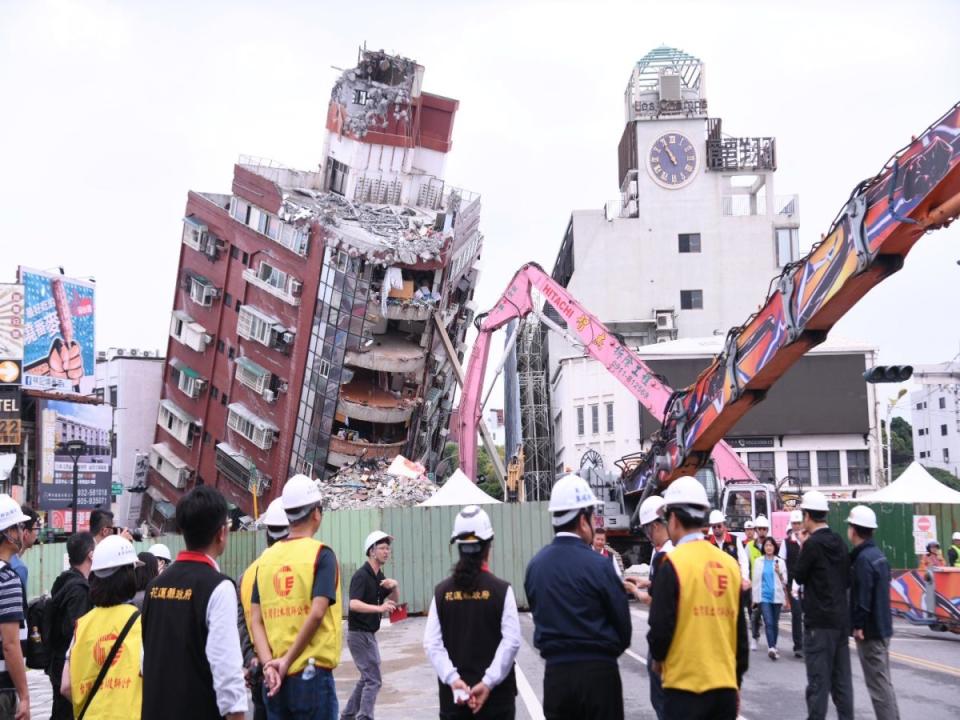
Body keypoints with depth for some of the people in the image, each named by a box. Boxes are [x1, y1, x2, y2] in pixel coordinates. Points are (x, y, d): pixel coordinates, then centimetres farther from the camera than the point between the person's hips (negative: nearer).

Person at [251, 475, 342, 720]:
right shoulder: (320, 554, -8)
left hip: (275, 677, 5)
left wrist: (268, 664, -5)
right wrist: (287, 661, -13)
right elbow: (317, 613, -18)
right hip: (312, 674, -5)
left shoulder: (267, 557, 7)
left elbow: (256, 620, 2)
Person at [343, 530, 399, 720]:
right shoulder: (361, 575, -18)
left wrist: (395, 586, -7)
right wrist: (379, 608, -45)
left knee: (366, 678, 19)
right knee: (373, 680, -11)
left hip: (369, 634, 10)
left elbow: (393, 600, 15)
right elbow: (354, 604, -32)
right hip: (359, 633, -10)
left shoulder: (379, 576, 9)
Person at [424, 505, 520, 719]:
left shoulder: (442, 592, -1)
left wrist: (453, 679, -10)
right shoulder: (501, 590, -8)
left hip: (453, 694, 2)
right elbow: (511, 641, -14)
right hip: (496, 694, -2)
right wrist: (488, 682, -13)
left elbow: (432, 643, -6)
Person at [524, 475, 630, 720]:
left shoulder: (535, 565, 3)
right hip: (597, 671, -4)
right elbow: (622, 619, -6)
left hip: (555, 671, 5)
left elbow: (540, 614, 8)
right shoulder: (597, 565, -13)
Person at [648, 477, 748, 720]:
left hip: (686, 684, -5)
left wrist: (657, 658, 9)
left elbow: (661, 625, -12)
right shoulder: (730, 563, 4)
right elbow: (741, 630, 9)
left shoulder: (674, 562, -10)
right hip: (725, 684, 5)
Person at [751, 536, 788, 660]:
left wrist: (779, 572, -14)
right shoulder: (758, 561, 7)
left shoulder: (780, 562, 6)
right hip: (763, 596, -1)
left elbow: (784, 581, 6)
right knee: (768, 622, -14)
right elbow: (755, 580, 9)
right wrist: (754, 597, 8)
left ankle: (773, 647, 22)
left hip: (776, 596, 1)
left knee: (775, 623, 8)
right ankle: (771, 648, -22)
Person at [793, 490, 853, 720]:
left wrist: (803, 547, 1)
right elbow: (847, 579, 13)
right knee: (841, 677, 11)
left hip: (819, 621, -7)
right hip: (841, 618, 7)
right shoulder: (839, 542, 7)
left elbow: (799, 576, -5)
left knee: (818, 679, -3)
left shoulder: (813, 543, -15)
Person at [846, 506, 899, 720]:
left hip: (870, 630, -9)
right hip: (882, 626, 9)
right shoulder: (878, 554, 10)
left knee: (877, 682, -4)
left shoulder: (863, 559, -19)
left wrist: (858, 625, -17)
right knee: (883, 680, 16)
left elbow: (862, 596, -23)